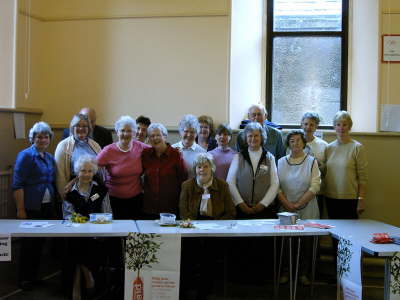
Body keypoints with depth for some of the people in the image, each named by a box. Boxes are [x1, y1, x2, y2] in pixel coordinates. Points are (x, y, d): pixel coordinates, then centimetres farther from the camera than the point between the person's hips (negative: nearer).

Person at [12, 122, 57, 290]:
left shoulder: (50, 158, 11)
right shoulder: (26, 156, -9)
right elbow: (18, 185, -13)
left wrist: (54, 204, 10)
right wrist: (20, 209, -17)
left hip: (47, 207, 7)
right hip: (31, 208, -6)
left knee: (40, 242, 13)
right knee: (29, 243, 1)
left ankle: (34, 276, 25)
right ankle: (24, 279, 14)